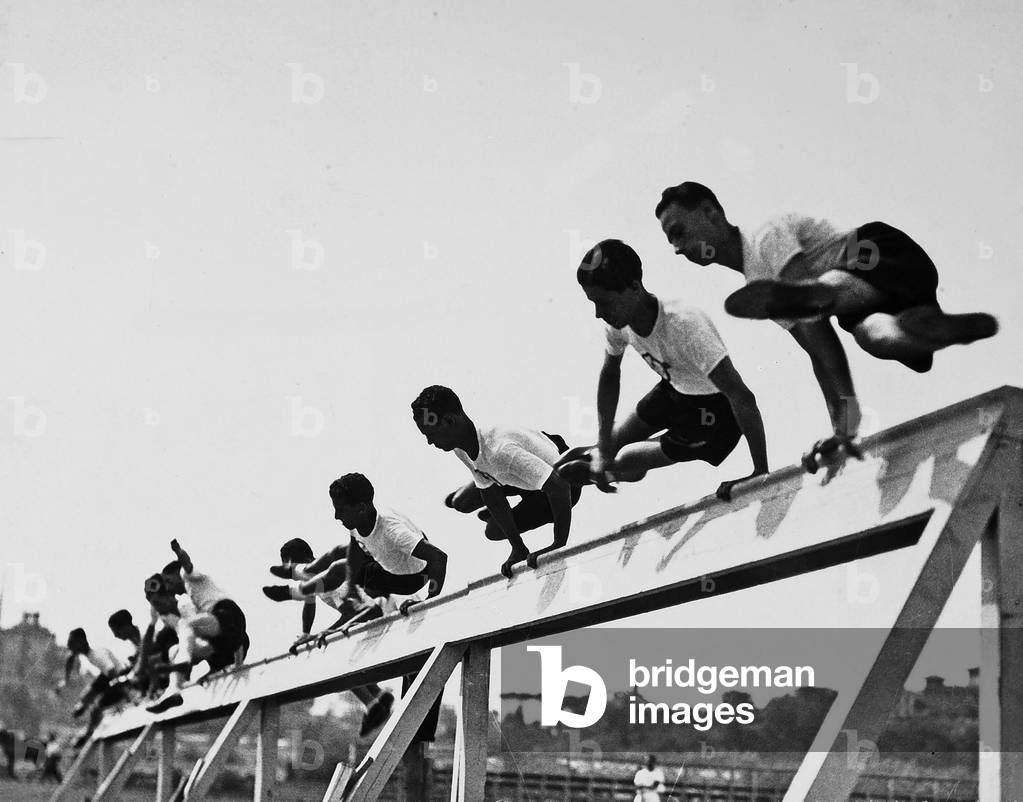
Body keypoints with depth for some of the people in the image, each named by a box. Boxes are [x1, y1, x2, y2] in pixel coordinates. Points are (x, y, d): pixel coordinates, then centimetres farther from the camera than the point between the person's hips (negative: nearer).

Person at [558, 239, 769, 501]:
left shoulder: (683, 324, -39)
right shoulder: (617, 322, -18)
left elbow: (742, 398, -40)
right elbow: (609, 375, 2)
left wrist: (761, 473, -41)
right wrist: (603, 448, -5)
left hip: (714, 410, -6)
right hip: (674, 389, 6)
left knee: (624, 464, -5)